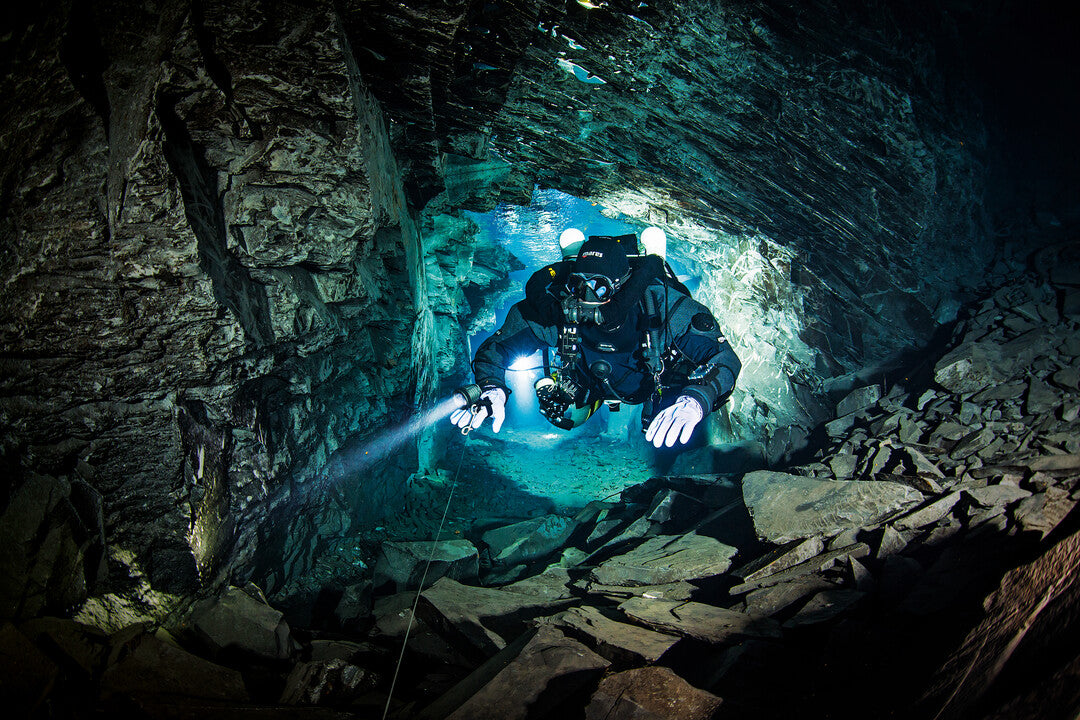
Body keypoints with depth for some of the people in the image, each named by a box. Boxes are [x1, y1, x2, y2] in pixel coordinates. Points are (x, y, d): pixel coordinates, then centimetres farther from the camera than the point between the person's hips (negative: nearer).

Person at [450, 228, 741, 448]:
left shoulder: (664, 306, -41)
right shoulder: (553, 310, -36)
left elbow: (725, 358, -41)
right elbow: (495, 348, -25)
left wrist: (695, 401, -62)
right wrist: (492, 390, -48)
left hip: (658, 383, -1)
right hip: (588, 383, 2)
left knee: (668, 439, -9)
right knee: (564, 419, -5)